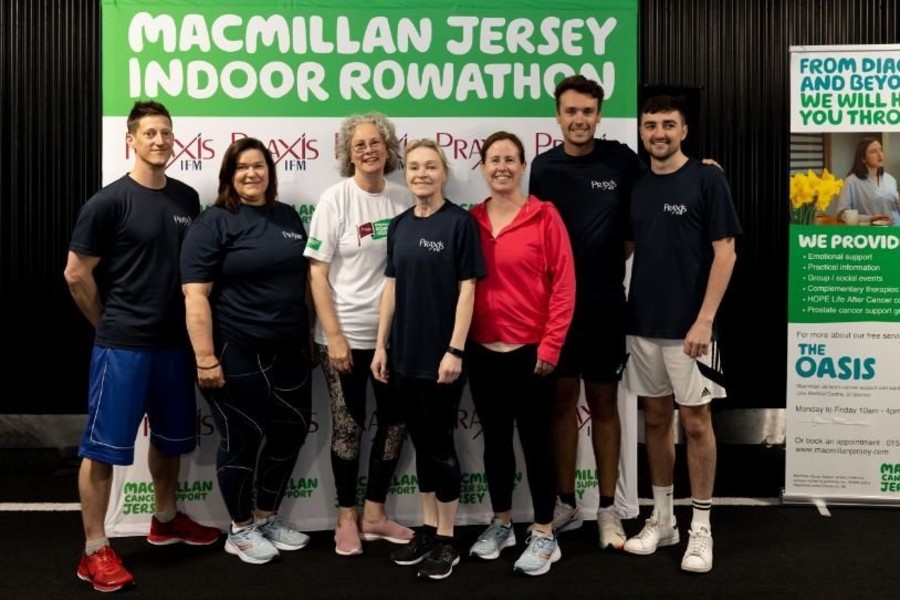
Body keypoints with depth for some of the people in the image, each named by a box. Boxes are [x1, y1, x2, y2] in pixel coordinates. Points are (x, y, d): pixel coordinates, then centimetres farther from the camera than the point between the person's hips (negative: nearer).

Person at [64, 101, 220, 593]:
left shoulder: (187, 199, 6)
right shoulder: (109, 202, -11)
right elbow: (76, 274, -8)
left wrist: (192, 329, 10)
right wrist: (111, 325, 0)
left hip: (174, 342, 6)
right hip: (122, 346, -6)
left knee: (171, 438, 18)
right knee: (104, 445, 0)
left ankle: (165, 520, 38)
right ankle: (94, 550, 10)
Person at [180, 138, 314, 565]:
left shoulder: (289, 218, 11)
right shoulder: (213, 223, -8)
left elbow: (305, 278, 19)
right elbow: (196, 295, -15)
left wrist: (310, 336, 16)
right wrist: (206, 358, -20)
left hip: (289, 351, 7)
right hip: (237, 354, -6)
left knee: (289, 432, 13)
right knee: (244, 438, 3)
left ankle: (267, 517, 33)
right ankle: (240, 529, 23)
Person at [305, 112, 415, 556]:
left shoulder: (404, 200, 1)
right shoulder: (336, 199, -8)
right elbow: (317, 273, -9)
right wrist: (334, 335, -13)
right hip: (345, 334, -4)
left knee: (395, 421, 11)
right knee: (348, 427, 6)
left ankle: (374, 513, 28)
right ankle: (346, 517, 23)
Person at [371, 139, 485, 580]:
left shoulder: (459, 222, -8)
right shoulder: (400, 224, 9)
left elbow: (467, 289, -11)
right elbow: (391, 287, 11)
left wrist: (455, 350, -16)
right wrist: (381, 345, 8)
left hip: (441, 353, -5)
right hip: (405, 353, 5)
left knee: (441, 444, 3)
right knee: (421, 442, 14)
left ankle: (447, 540, 16)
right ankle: (427, 529, 27)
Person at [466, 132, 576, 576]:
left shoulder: (544, 216, -6)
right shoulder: (472, 221, 4)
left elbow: (564, 284, -8)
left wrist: (551, 345, -11)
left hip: (530, 350, -4)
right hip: (483, 350, 4)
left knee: (535, 439, 5)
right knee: (495, 438, 15)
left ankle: (544, 535, 17)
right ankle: (501, 523, 31)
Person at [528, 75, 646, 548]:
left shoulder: (621, 160, -3)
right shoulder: (544, 166, 2)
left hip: (604, 302, -2)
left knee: (603, 402, 8)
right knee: (562, 401, 10)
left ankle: (608, 508, 18)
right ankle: (565, 503, 23)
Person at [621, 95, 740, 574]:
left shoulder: (707, 180, -5)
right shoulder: (635, 185, 9)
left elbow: (725, 253, -9)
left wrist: (705, 319, -16)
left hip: (688, 325, -5)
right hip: (641, 323, 5)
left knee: (695, 420, 2)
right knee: (655, 419, 12)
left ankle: (700, 528, 13)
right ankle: (661, 519, 24)